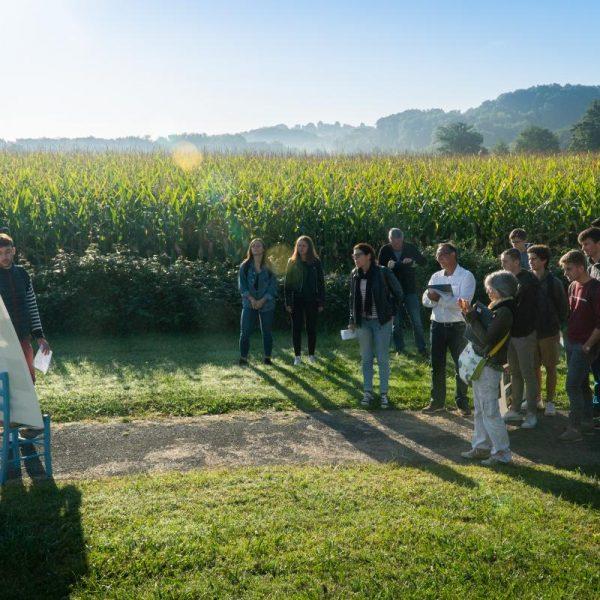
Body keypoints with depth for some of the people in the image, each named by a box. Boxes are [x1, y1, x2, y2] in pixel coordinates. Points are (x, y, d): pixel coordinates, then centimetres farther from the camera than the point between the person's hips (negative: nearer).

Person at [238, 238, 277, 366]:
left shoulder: (269, 266, 0)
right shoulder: (245, 266, 3)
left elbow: (273, 285, -4)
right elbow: (242, 284, -1)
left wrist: (262, 300, -13)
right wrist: (251, 299, -13)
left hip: (266, 303, 0)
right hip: (249, 303, 0)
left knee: (267, 331, 7)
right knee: (245, 331, -5)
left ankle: (267, 358, 18)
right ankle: (243, 357, 5)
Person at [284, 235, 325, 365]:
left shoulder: (315, 262, 2)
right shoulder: (292, 262, 3)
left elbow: (321, 283, 3)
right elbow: (287, 284, 2)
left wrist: (321, 302, -2)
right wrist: (288, 302, -4)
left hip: (311, 300, 0)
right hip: (296, 300, 0)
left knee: (311, 328, 7)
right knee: (296, 328, 3)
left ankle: (311, 354, 19)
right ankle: (297, 356, 12)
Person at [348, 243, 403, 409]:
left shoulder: (383, 272, -12)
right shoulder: (355, 274, 1)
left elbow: (398, 293, -2)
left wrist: (391, 312, -3)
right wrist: (352, 320, 8)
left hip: (381, 322, -4)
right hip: (363, 322, 4)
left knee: (383, 359, 3)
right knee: (366, 359, 10)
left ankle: (383, 393, 14)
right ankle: (368, 393, 19)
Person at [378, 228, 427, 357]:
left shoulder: (411, 248, -4)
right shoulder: (385, 250, -5)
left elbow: (423, 261, 2)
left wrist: (413, 260, -18)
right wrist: (388, 267, -24)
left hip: (410, 290, 0)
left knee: (417, 321, 1)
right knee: (396, 323, 8)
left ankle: (422, 348, 9)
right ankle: (399, 349, 18)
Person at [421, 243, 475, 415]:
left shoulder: (466, 276, -6)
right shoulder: (436, 277, 11)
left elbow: (463, 302, -20)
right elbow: (426, 301, 2)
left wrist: (440, 298, -26)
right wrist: (431, 296, -20)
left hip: (458, 327, -5)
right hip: (437, 325, 5)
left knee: (461, 365, 4)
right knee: (436, 365, 9)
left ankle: (462, 402, 15)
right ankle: (437, 401, 19)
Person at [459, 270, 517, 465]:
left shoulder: (504, 311, -19)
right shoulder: (496, 307, 11)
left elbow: (486, 337, -24)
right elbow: (480, 328, 13)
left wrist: (471, 315, -20)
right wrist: (468, 313, 3)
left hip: (489, 367, -10)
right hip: (480, 364, 10)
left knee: (490, 411, -5)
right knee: (480, 409, 16)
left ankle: (501, 453, 3)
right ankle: (481, 446, 25)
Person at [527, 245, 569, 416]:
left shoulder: (554, 283, -10)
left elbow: (563, 307, -2)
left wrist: (557, 325, -1)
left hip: (549, 333, -3)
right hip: (530, 332, 3)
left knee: (550, 368, 6)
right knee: (534, 367, 12)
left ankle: (550, 402, 18)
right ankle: (536, 399, 26)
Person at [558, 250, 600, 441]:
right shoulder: (573, 286, 8)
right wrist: (567, 336, 14)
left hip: (584, 346, -8)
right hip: (571, 343, 8)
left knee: (572, 386, -9)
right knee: (582, 384, 15)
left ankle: (574, 428, -2)